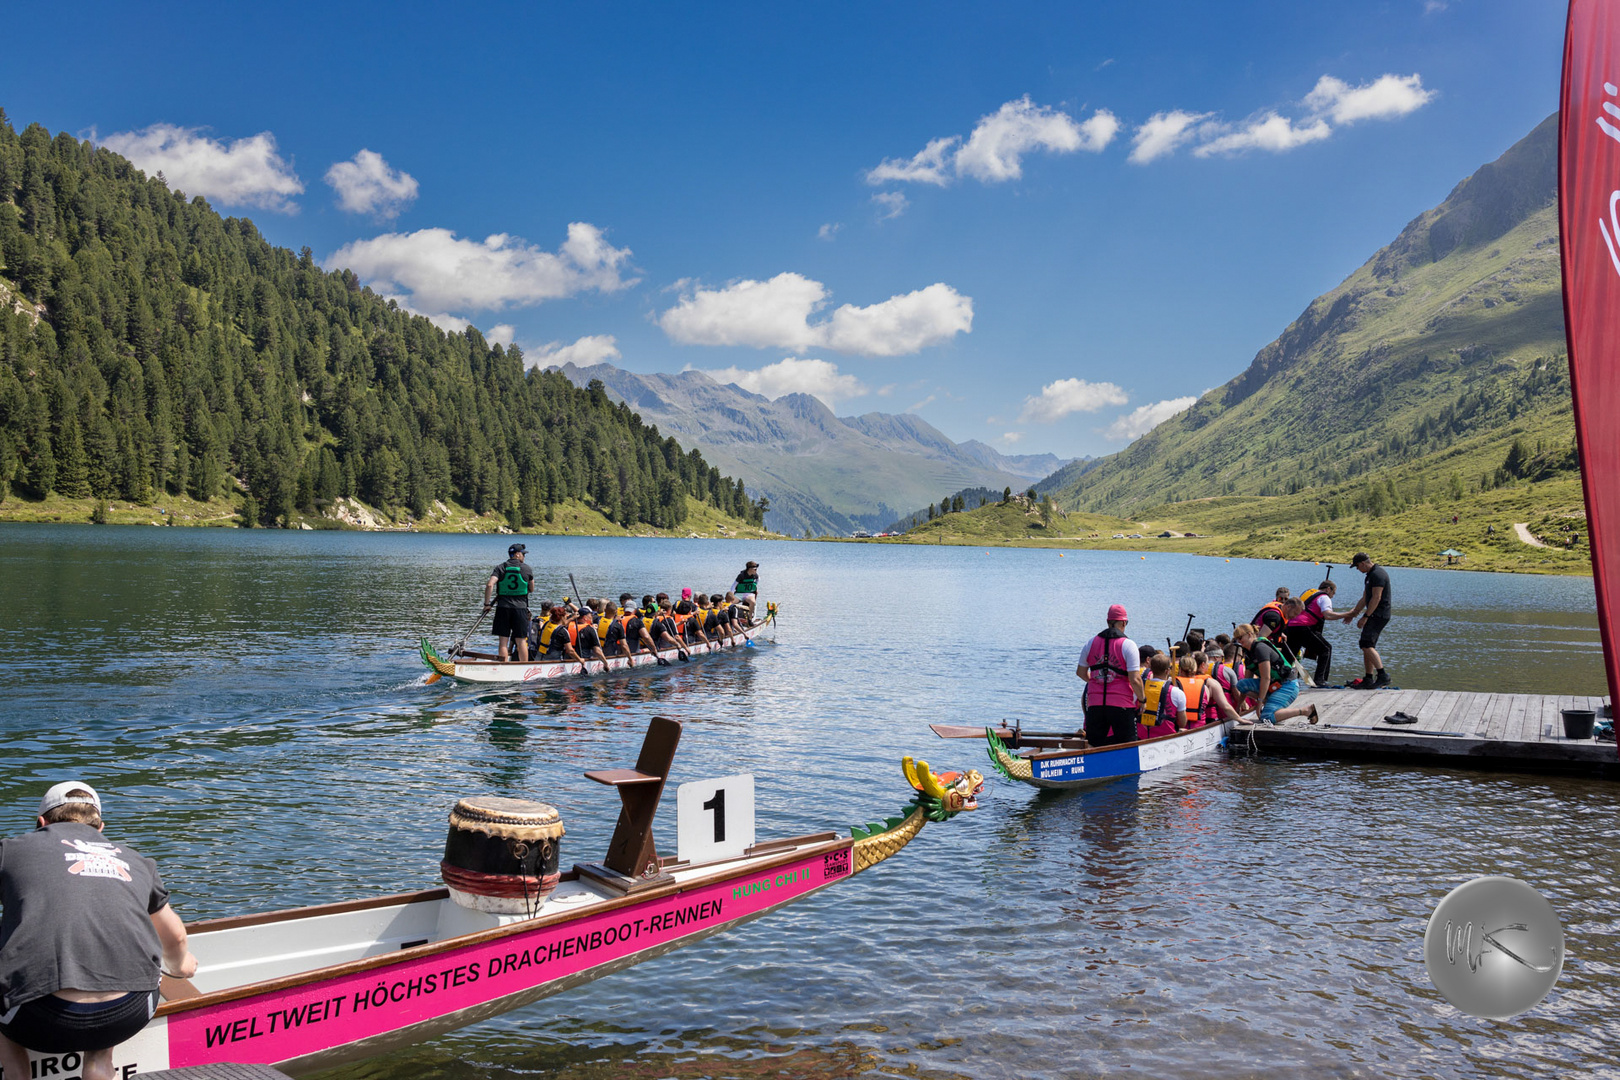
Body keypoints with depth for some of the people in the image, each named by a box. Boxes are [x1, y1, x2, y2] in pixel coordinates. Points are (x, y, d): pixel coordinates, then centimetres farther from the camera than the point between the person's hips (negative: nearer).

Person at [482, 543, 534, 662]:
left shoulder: (500, 568, 3)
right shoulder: (527, 569, 3)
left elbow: (490, 585, -11)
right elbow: (532, 589, 11)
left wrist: (487, 604, -6)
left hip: (503, 608, 1)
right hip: (520, 608, 0)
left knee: (503, 641, 4)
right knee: (521, 641, 6)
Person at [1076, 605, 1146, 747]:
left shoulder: (1091, 643, 7)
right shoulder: (1128, 645, -7)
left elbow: (1081, 672, 15)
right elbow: (1135, 679, -12)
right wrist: (1142, 699, 3)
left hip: (1094, 704, 4)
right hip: (1121, 704, -4)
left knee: (1095, 745, 10)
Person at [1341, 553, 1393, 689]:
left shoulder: (1377, 574, -14)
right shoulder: (1371, 574, 19)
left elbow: (1376, 598, -20)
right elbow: (1365, 598, 24)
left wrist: (1365, 617, -18)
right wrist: (1353, 613, 22)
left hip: (1378, 615, -11)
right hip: (1375, 616, 11)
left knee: (1366, 644, -19)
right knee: (1367, 646, 10)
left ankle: (1383, 675, -21)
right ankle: (1368, 680, 12)